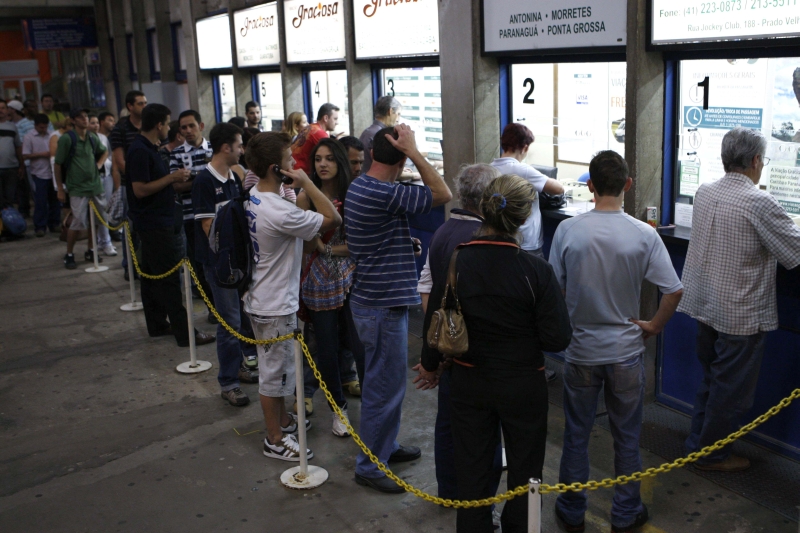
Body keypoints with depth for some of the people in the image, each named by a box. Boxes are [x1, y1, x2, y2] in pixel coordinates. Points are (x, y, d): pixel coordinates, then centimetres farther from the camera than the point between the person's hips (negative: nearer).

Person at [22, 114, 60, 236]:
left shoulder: (50, 135, 9)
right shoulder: (29, 137, -3)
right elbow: (25, 155, -6)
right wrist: (41, 154, -13)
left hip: (53, 172, 4)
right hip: (39, 174, -4)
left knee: (54, 200, 9)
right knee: (40, 202, -1)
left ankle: (54, 224, 19)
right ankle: (40, 227, 7)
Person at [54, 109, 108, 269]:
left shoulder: (93, 137, 6)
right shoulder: (66, 139, -9)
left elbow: (104, 152, 27)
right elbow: (58, 165, -5)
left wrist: (99, 164, 8)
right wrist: (60, 189, -5)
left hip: (95, 185, 5)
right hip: (77, 187, -5)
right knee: (78, 222, -8)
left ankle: (90, 251, 25)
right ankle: (69, 255, 8)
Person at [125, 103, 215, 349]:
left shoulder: (148, 148, 13)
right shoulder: (140, 151, -19)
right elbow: (140, 189, -24)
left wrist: (176, 180, 9)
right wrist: (171, 178, -18)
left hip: (154, 223, 11)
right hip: (155, 224, -11)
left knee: (152, 275, 15)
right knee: (169, 279, -8)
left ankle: (157, 324, 25)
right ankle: (184, 332, -5)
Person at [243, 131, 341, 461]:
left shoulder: (253, 197, -1)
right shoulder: (279, 212, -30)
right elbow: (333, 220, -25)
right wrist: (306, 182, -23)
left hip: (260, 298, 9)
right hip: (275, 307, -9)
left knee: (275, 367, 24)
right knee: (274, 371, 6)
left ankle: (282, 419, 41)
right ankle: (276, 440, 21)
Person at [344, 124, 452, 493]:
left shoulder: (359, 187, 7)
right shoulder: (385, 194, -24)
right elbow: (442, 195, -22)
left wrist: (404, 244, 21)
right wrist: (413, 151, -21)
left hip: (374, 299, 10)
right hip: (383, 306, -10)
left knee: (385, 381, 22)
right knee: (385, 387, 1)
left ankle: (385, 447, 37)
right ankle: (369, 467, 14)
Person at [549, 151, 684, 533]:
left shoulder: (568, 230, -12)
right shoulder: (643, 235, -12)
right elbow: (674, 290, -13)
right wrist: (654, 325, 2)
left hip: (580, 351, 0)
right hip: (626, 352, 0)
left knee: (576, 435, 15)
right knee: (627, 437, 16)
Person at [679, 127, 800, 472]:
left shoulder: (704, 193, 1)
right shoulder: (758, 202, -21)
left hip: (704, 304, 7)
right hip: (740, 313, -7)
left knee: (711, 378, 23)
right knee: (731, 389, 8)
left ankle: (698, 442, 34)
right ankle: (711, 454, 21)